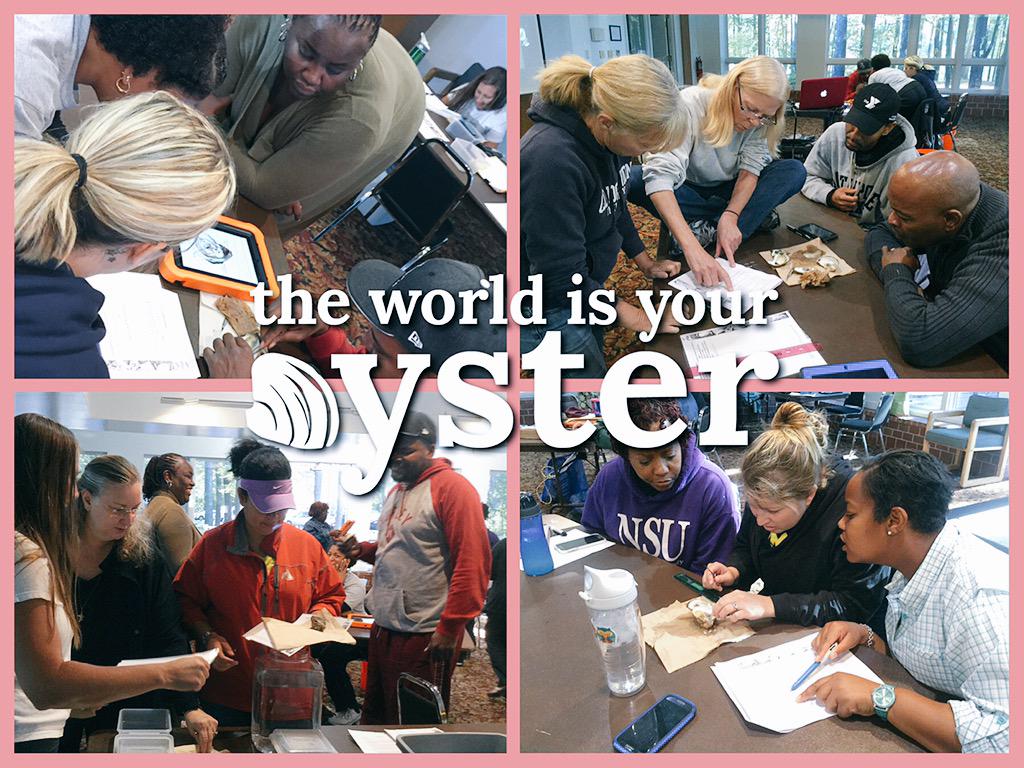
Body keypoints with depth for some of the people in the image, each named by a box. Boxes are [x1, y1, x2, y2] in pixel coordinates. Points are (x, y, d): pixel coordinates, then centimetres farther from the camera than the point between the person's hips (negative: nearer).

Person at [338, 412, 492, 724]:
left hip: (424, 637, -8)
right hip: (383, 628, 8)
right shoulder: (396, 490, 15)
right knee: (376, 714, 16)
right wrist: (361, 550, 8)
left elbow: (473, 563, -18)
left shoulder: (451, 487, -13)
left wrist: (450, 628, -18)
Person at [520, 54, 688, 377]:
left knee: (595, 359, 25)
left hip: (586, 282, 8)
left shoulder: (606, 133, -11)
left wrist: (643, 260, 13)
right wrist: (626, 313, -18)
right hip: (547, 309, -8)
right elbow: (563, 276, -29)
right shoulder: (549, 160, -36)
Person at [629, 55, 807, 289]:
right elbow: (660, 174, -42)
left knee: (795, 171, -19)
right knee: (631, 180, -34)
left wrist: (730, 217, -38)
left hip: (729, 191, 3)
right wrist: (692, 249, -54)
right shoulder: (690, 104, -31)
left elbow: (751, 169, -17)